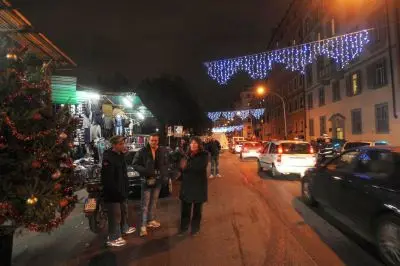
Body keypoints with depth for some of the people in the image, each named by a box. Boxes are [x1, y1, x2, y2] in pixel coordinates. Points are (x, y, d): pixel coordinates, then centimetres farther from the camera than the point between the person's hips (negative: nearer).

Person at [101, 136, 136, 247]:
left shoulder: (121, 155, 6)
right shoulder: (108, 158, -24)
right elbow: (107, 179, -27)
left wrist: (126, 187, 15)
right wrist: (116, 191, -23)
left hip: (122, 190, 10)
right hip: (113, 192, -9)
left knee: (124, 210, 25)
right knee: (115, 215, 2)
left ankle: (124, 228, 45)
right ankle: (113, 238, 18)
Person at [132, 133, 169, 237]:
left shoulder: (162, 151, -1)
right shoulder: (142, 151, -13)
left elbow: (166, 164, 7)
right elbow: (135, 164, -9)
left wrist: (164, 175, -6)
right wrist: (144, 171, -21)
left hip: (158, 180, 4)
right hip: (147, 180, -4)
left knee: (153, 202, 18)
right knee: (145, 204, 0)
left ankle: (151, 220, 34)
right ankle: (143, 226, 7)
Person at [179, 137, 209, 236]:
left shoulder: (204, 155, -8)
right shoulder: (187, 155, 7)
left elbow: (200, 167, -23)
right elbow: (182, 167, 10)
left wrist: (187, 165, -16)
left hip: (199, 185, -3)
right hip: (187, 184, 4)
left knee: (197, 208, 10)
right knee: (185, 208, 9)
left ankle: (195, 228, 26)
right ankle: (183, 227, 26)